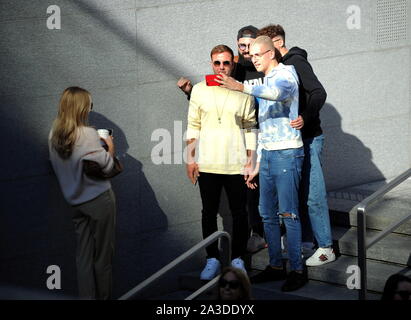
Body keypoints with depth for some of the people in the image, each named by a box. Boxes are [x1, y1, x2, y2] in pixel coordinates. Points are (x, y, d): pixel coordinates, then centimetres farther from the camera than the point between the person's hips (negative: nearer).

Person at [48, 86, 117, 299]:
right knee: (103, 254, 6)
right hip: (98, 199, -6)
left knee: (83, 253, 11)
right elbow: (106, 166, -16)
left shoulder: (54, 134, -2)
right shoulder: (87, 134, -21)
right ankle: (104, 296, 13)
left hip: (75, 200, 6)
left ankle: (86, 296, 12)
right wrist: (110, 148, 4)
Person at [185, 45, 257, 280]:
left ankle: (238, 258, 15)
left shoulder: (244, 93, 2)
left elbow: (250, 129, 5)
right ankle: (213, 259, 15)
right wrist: (190, 158, 3)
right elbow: (193, 126, 8)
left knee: (239, 213, 4)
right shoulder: (200, 90, 5)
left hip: (236, 164, -1)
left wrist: (250, 162, 0)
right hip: (207, 164, 1)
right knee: (209, 212, 6)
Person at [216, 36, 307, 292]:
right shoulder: (265, 83, 21)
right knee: (267, 214, 8)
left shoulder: (286, 73, -6)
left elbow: (279, 92, -32)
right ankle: (276, 266, 16)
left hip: (287, 153, -9)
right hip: (267, 154, 9)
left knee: (288, 213, -9)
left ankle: (298, 270, -6)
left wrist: (242, 88, -42)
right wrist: (257, 165, 20)